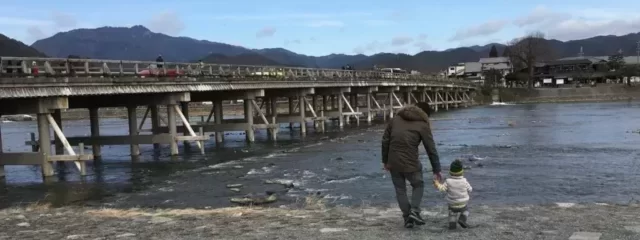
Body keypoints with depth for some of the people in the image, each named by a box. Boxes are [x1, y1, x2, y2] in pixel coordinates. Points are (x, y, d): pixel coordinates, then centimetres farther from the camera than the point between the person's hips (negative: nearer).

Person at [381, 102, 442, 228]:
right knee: (418, 185, 20)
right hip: (410, 162, -3)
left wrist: (385, 160, 18)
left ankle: (407, 218, 16)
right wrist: (436, 170, 4)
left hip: (393, 162, 3)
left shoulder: (396, 119, 12)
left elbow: (385, 140, 11)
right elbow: (431, 149, -1)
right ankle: (414, 211, 4)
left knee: (400, 190, 16)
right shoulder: (422, 125, -1)